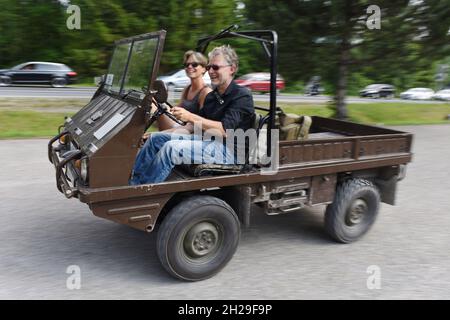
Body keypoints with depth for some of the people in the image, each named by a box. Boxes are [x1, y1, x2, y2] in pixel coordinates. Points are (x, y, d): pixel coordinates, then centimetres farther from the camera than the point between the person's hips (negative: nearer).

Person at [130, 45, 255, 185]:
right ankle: (132, 181, 0)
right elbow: (196, 126, 21)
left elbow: (224, 130, -21)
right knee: (156, 138, 2)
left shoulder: (242, 96, -8)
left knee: (171, 148, -27)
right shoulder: (211, 96, 20)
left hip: (228, 149, -9)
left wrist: (190, 117, -24)